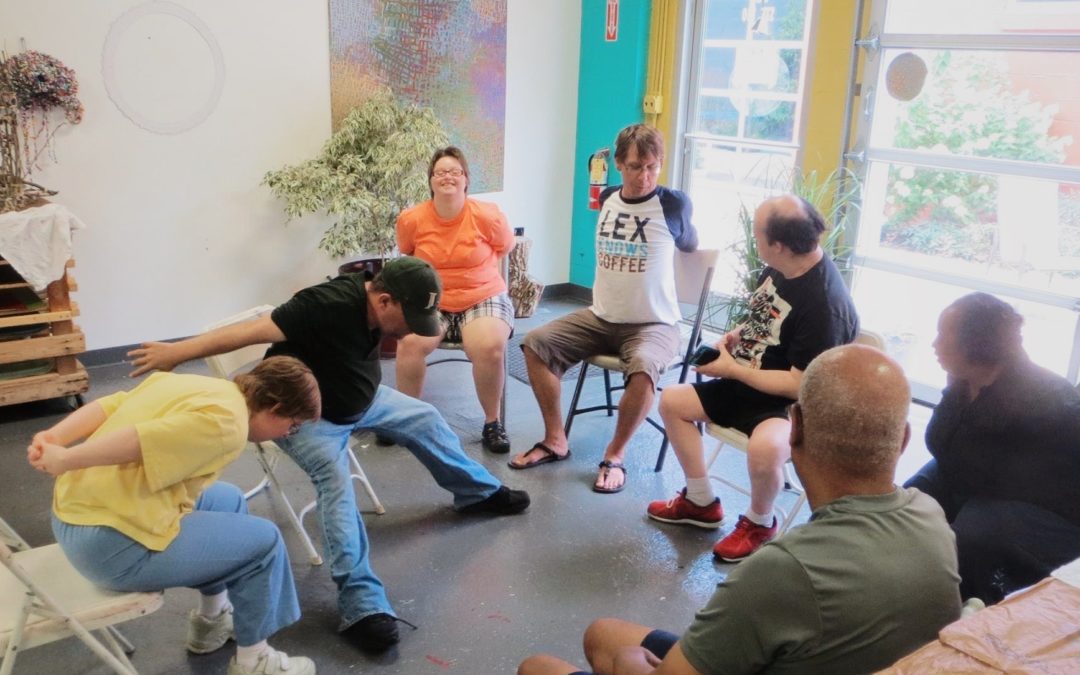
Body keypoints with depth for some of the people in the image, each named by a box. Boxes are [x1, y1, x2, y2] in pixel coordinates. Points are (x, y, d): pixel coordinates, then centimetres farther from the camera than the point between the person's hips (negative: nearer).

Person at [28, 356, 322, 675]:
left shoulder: (192, 383, 11)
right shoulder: (227, 421, -15)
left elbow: (107, 406, 3)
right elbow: (142, 439, -27)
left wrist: (52, 437, -7)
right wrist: (65, 459, -20)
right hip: (114, 545, -10)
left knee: (229, 500, 24)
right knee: (264, 540, 3)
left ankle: (210, 621, 36)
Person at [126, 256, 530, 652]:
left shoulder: (375, 300, -13)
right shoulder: (330, 305, -36)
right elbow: (252, 331, -40)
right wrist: (177, 352, -41)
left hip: (360, 398, 8)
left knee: (425, 420, 13)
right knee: (335, 480, -29)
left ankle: (479, 492, 35)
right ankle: (362, 606, -31)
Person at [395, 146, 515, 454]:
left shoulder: (488, 216, -10)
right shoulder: (411, 220, -6)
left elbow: (505, 247, 11)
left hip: (483, 300, -1)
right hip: (430, 302, 2)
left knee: (489, 348, -31)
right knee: (409, 344, -28)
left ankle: (492, 423, -7)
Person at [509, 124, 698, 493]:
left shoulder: (673, 203, -10)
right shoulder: (607, 198, 5)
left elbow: (689, 245, 11)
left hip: (654, 323, -5)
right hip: (599, 317, 5)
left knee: (642, 367, -36)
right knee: (536, 343, -9)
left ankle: (615, 454, -15)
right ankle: (555, 440, 0)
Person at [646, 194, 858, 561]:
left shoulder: (824, 304, -29)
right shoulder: (780, 268, -4)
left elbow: (799, 385, -28)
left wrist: (731, 369, -20)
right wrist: (738, 335, -2)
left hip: (794, 403, -9)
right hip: (750, 384, 9)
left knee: (764, 448, -38)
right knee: (672, 400, 7)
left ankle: (759, 523, -4)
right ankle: (701, 502, 20)